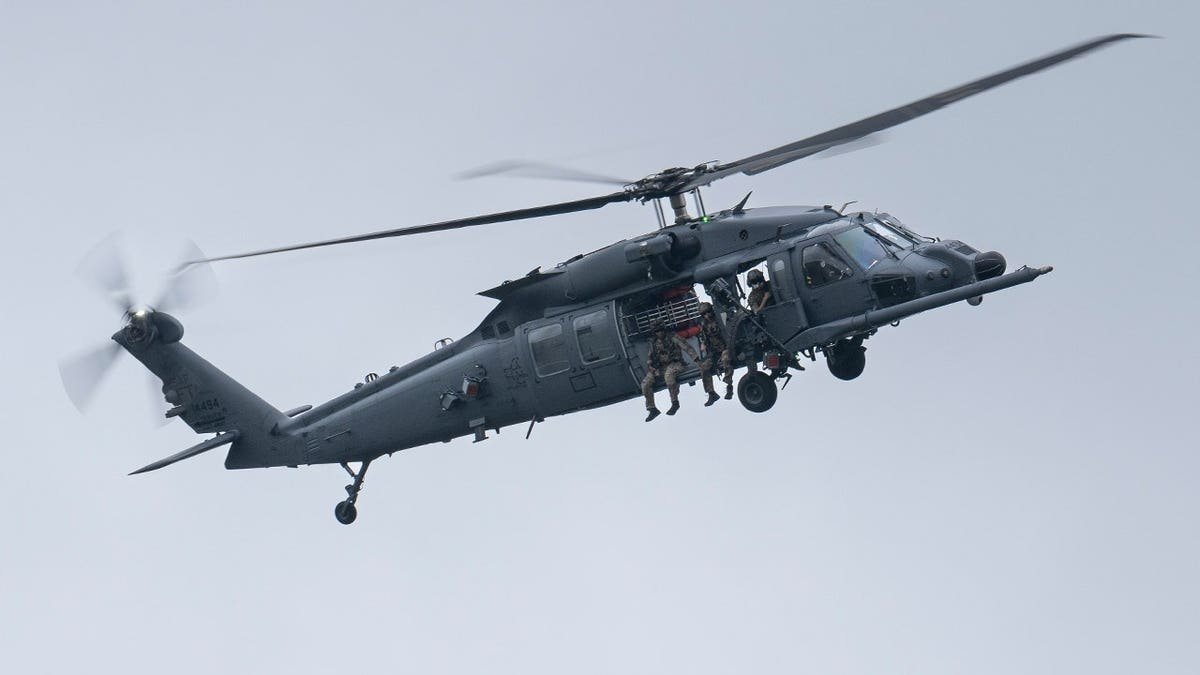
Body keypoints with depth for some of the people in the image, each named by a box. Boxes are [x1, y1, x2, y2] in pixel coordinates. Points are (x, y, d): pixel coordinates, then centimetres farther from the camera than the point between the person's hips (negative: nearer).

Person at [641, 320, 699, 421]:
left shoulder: (672, 338, -4)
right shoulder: (654, 342, 10)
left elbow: (687, 347, -9)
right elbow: (650, 357, 19)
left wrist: (696, 359, -19)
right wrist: (650, 366, -2)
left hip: (674, 364, -5)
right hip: (659, 367, 5)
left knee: (668, 375, -41)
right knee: (645, 383, -15)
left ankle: (675, 403, -28)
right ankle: (652, 409, -7)